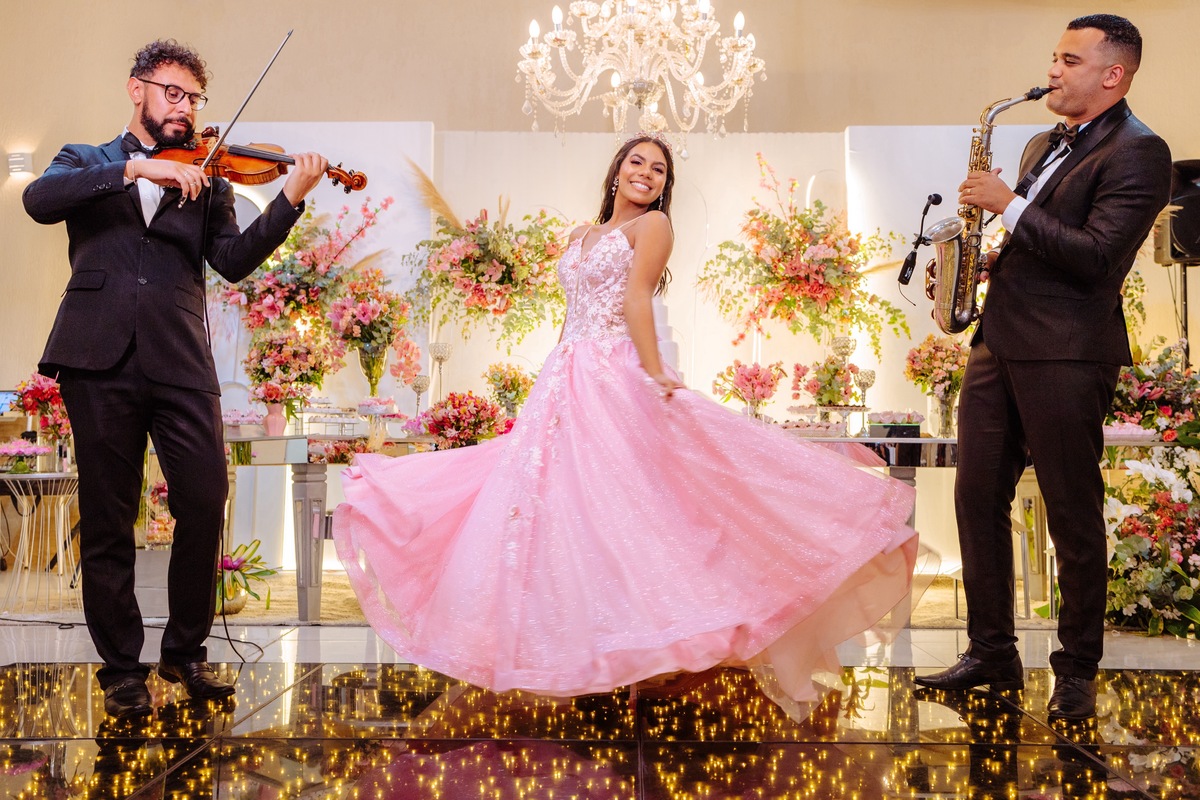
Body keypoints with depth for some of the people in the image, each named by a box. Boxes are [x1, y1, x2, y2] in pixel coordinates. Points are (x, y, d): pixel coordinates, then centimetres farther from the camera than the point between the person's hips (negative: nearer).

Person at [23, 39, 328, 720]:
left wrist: (291, 200, -12)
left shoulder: (207, 182, 18)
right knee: (108, 519, 3)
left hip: (180, 362, 1)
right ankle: (123, 668, 16)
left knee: (205, 504, -4)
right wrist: (136, 168, -13)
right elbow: (39, 201, -5)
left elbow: (235, 261, 1)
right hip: (100, 357, -1)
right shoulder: (85, 161, 17)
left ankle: (187, 651, 15)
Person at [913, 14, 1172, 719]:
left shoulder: (1138, 152, -7)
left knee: (1073, 515, 1)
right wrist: (986, 260, 8)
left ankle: (1078, 672, 15)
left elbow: (1096, 258, -19)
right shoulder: (1043, 146, 20)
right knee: (978, 496, 8)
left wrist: (1009, 205, -15)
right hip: (1000, 343, 9)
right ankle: (992, 654, 19)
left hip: (1067, 353, -8)